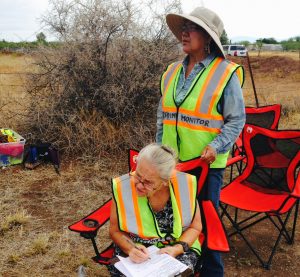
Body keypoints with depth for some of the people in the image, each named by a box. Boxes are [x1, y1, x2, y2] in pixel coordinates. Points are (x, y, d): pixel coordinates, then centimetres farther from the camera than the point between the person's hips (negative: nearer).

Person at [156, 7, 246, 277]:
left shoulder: (225, 73, -10)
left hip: (206, 162, -5)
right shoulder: (173, 71, 6)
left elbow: (236, 119, -8)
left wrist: (216, 147, -20)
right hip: (172, 161, 5)